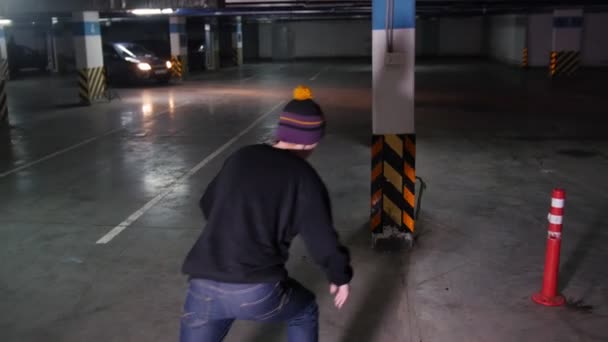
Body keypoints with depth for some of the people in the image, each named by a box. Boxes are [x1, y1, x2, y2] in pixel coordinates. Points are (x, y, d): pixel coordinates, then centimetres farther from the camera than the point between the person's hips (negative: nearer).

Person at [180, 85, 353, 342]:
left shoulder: (241, 157, 11)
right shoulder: (303, 177, -2)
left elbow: (208, 205, 25)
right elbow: (322, 241, -3)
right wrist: (340, 276, 17)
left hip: (203, 287, 4)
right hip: (259, 291, -3)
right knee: (304, 312, 29)